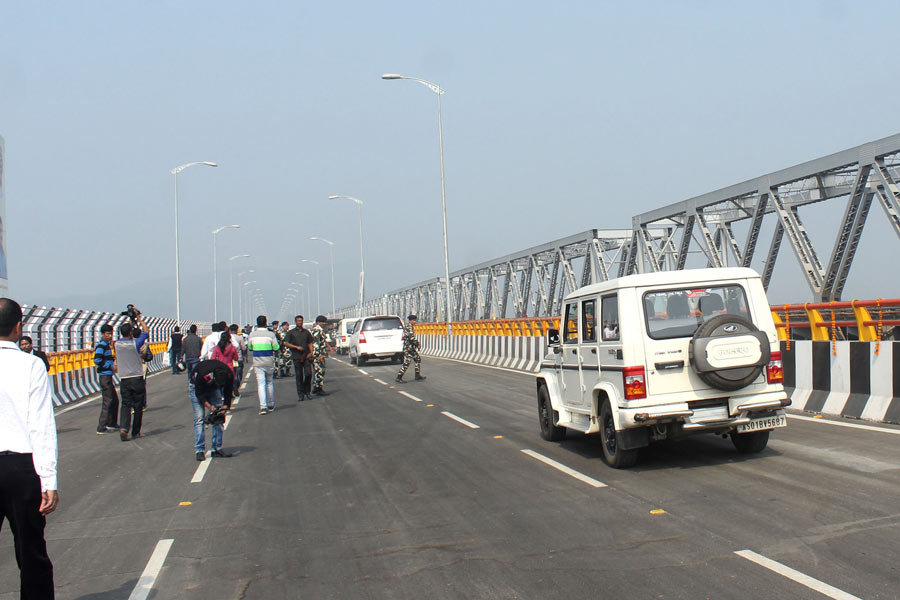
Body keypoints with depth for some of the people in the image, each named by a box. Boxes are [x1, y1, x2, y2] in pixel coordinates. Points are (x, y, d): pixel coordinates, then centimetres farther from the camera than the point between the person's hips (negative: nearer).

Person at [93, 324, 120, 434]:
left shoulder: (106, 345, 17)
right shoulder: (101, 345, -13)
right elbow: (97, 360, -24)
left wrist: (112, 359, 10)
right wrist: (111, 366, -18)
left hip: (108, 376, 10)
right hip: (105, 376, -10)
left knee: (114, 400, 18)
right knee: (107, 402, -9)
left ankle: (111, 423, 30)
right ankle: (101, 428, -7)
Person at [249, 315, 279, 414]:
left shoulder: (252, 334, -3)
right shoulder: (271, 334, -9)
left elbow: (250, 348, 10)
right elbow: (276, 348, -4)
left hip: (257, 363, 0)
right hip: (269, 363, 0)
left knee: (261, 384, -3)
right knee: (270, 383, 15)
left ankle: (263, 406, -16)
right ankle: (271, 404, 23)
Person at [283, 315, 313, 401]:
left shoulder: (306, 332, 14)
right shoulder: (291, 332, 6)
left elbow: (310, 343, 17)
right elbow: (286, 343, -1)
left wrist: (311, 352, 1)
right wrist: (296, 347, -12)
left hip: (306, 356, 2)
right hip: (297, 356, -2)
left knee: (308, 374, -7)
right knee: (299, 376, 1)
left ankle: (307, 392, 9)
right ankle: (300, 394, 8)